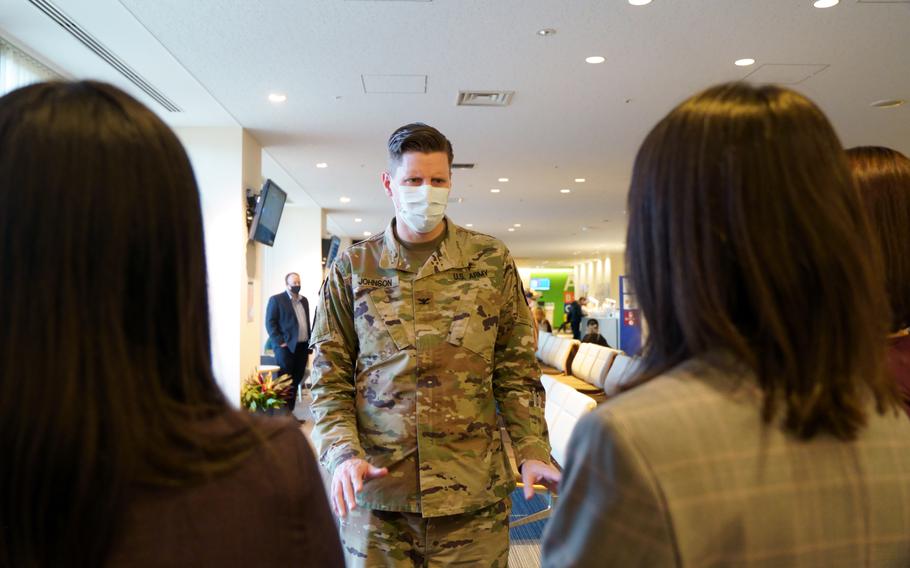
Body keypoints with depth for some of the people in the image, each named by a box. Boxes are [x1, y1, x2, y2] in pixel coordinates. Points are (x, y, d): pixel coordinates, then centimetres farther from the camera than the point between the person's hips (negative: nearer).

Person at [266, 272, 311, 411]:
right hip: (286, 347, -6)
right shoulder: (276, 299, -3)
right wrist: (280, 342, -16)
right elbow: (270, 322, -9)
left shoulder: (304, 300, 17)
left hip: (302, 346, 6)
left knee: (296, 382, 8)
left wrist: (309, 342, 12)